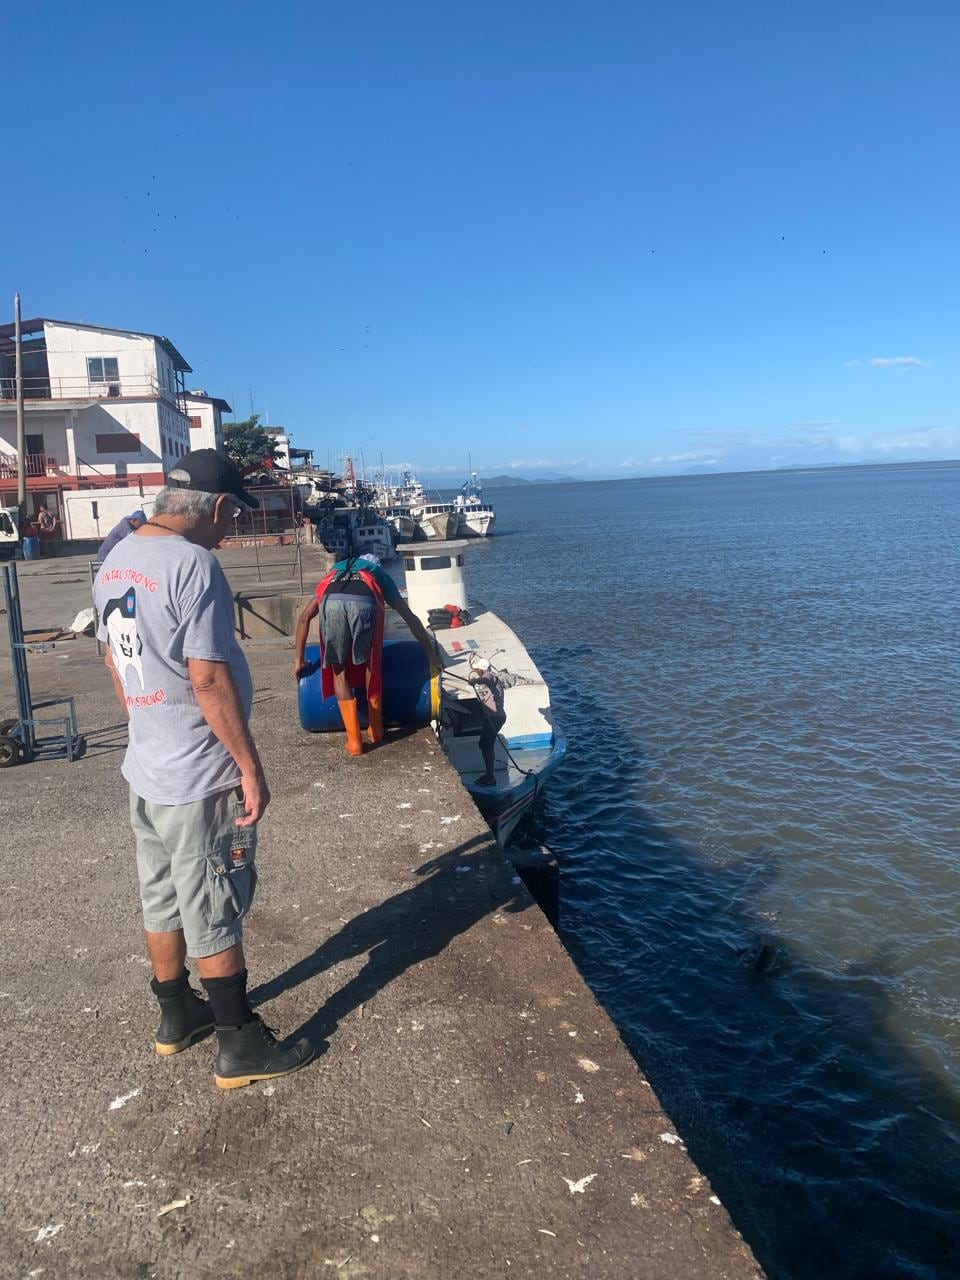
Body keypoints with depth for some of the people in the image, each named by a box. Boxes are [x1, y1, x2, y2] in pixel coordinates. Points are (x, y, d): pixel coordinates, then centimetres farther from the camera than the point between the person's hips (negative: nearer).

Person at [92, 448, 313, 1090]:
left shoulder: (115, 561, 6)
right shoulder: (194, 564, -21)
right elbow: (208, 678, -23)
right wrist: (251, 767, -16)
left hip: (145, 771, 9)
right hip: (201, 780, -9)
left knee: (163, 904, 21)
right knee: (216, 916, 4)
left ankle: (177, 1016, 38)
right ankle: (240, 1046, 19)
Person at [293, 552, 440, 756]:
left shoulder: (335, 573, 45)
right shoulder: (380, 574, 42)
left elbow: (304, 618, 38)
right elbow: (411, 619, 40)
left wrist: (299, 660, 42)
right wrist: (431, 655, 47)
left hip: (331, 602, 1)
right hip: (364, 603, 0)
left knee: (339, 671, 18)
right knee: (370, 665, 25)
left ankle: (354, 740, 13)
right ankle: (376, 729, 35)